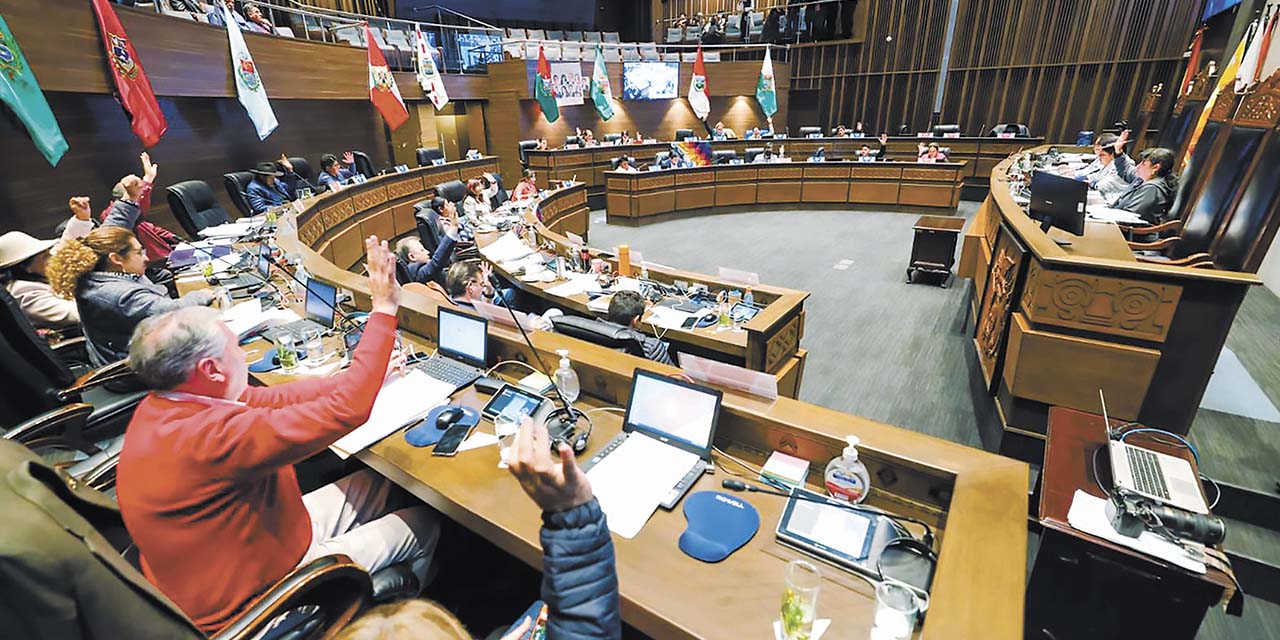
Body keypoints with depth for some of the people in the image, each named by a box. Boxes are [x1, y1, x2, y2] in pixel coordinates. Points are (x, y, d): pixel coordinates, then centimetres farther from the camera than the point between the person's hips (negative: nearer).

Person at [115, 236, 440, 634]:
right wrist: (383, 310, -36)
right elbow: (346, 410, -43)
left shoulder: (166, 405, -9)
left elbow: (273, 398, -1)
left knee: (374, 481, 15)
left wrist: (364, 375, 3)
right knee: (424, 526, 4)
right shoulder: (208, 436, -40)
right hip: (253, 592, -8)